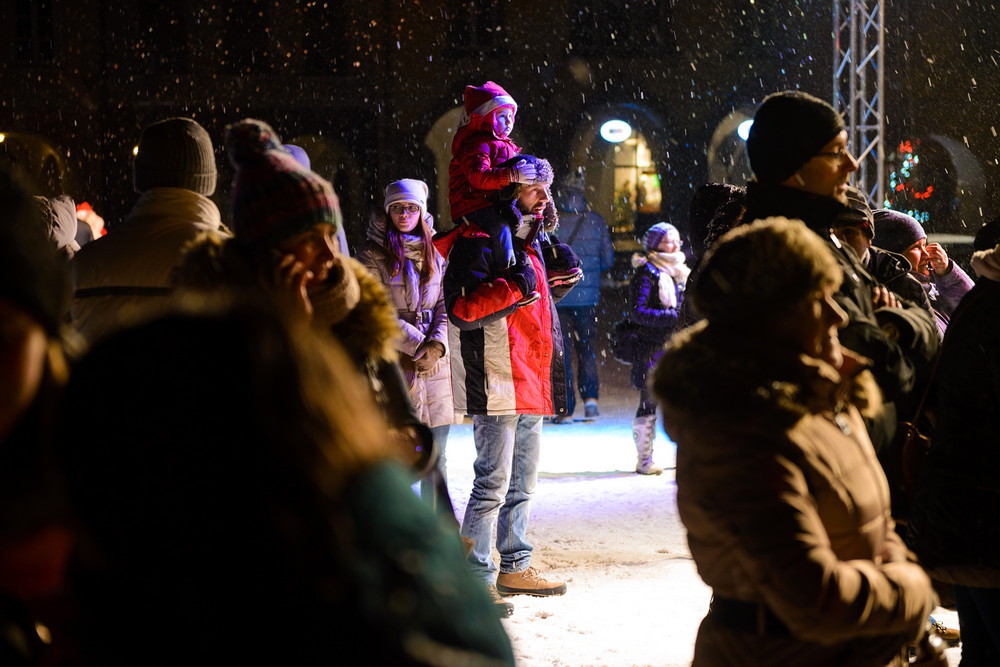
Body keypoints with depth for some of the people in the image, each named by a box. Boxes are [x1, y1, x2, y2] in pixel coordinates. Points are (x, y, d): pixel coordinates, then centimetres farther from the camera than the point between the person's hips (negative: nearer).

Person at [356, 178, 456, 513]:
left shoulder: (434, 254, 16)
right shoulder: (373, 255, 0)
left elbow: (445, 305, 11)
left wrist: (437, 342, -7)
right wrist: (416, 344, -13)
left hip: (434, 361, 4)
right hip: (393, 362, -4)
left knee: (435, 457, 5)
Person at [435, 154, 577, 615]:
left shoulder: (529, 241, 19)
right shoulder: (478, 241, -10)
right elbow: (462, 310, -20)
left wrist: (558, 283, 14)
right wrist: (514, 288, -26)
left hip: (530, 384, 10)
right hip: (496, 385, -10)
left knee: (522, 484, 16)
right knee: (493, 484, -10)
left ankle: (515, 567, 26)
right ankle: (476, 580, -6)